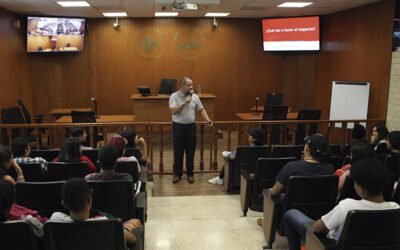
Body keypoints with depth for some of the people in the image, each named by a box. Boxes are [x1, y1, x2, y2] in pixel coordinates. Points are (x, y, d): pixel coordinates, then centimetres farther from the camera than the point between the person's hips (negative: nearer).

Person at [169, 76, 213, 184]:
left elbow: (201, 109, 6)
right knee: (178, 152, 5)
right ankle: (177, 174, 18)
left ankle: (190, 174, 21)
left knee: (190, 152, 9)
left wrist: (208, 120, -7)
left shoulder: (195, 96, 3)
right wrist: (185, 102, -22)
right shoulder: (174, 96, -8)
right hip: (178, 127, -3)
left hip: (191, 126, 3)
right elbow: (173, 111, -18)